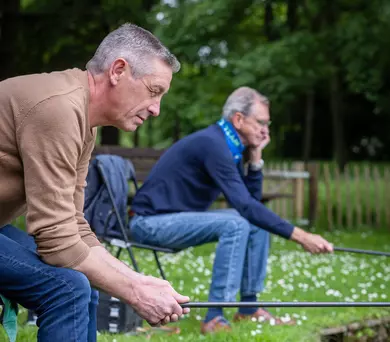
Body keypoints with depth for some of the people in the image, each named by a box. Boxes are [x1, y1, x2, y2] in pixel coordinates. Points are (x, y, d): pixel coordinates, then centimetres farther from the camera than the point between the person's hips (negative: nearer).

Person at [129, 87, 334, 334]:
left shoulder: (229, 146, 8)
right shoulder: (212, 144, -22)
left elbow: (252, 200, 11)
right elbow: (245, 206, -29)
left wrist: (256, 157, -2)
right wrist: (300, 236, -30)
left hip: (182, 218, 10)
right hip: (152, 221, -10)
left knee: (259, 222, 4)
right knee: (236, 224, -28)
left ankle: (249, 307, 7)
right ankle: (215, 318, -27)